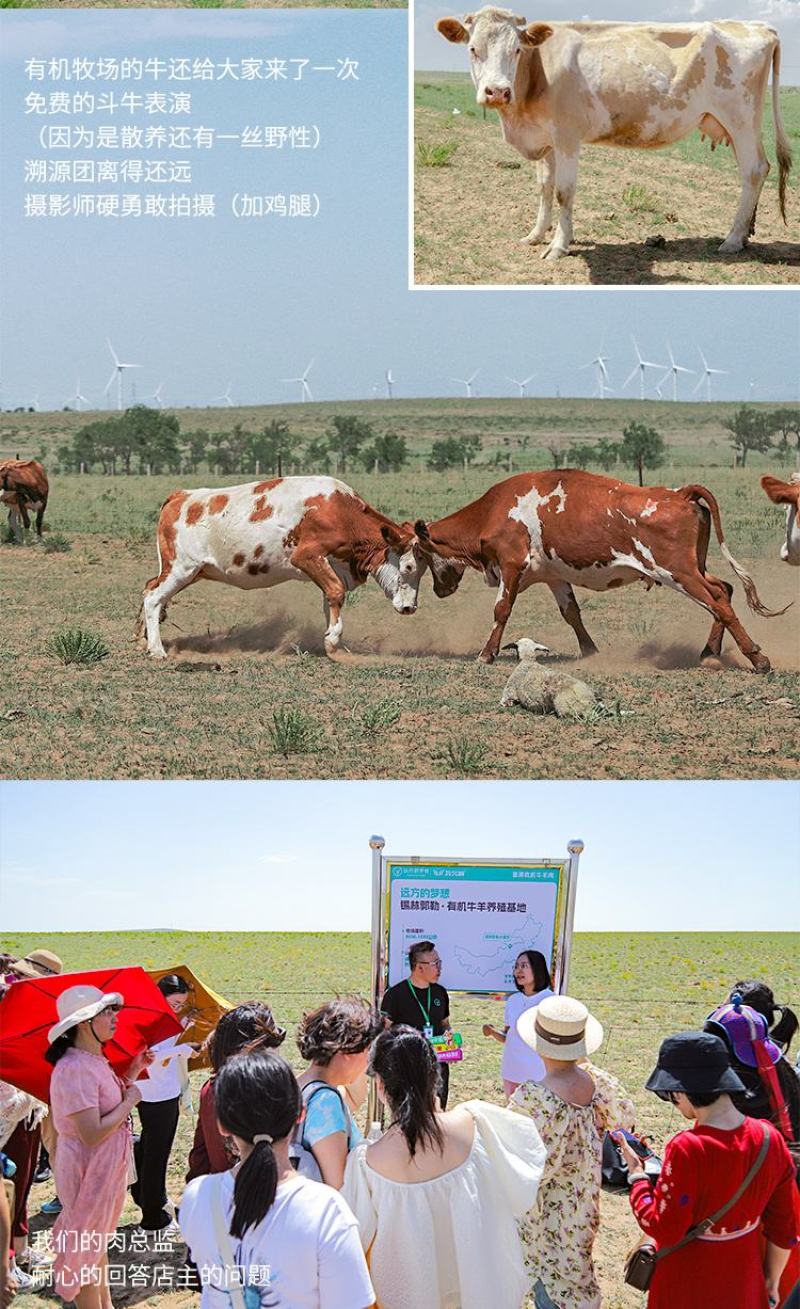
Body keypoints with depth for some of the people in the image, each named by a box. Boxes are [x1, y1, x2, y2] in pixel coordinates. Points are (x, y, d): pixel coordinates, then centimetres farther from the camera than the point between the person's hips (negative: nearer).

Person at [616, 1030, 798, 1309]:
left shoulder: (687, 1150, -29)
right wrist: (772, 1280, 15)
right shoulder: (769, 1138, -11)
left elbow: (663, 1230, -22)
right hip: (744, 1285, 5)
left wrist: (636, 1174, -9)